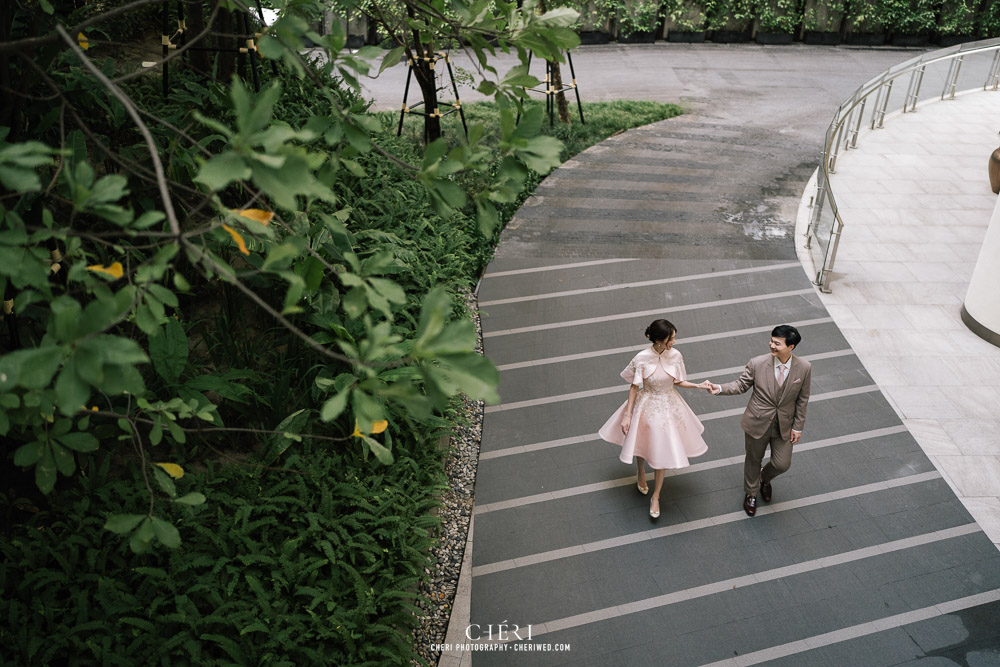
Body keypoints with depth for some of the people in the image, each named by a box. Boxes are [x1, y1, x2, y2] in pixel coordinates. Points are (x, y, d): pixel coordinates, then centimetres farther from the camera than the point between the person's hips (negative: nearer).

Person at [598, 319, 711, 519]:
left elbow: (677, 382, 1)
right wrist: (627, 416, -13)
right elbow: (634, 387, -15)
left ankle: (655, 497, 26)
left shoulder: (675, 356, -14)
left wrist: (699, 386, -13)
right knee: (642, 441, 21)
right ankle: (640, 473, 56)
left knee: (662, 451, 8)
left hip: (668, 405, 2)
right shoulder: (642, 358, -23)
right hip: (647, 405, -2)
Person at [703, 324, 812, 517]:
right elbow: (741, 385, -6)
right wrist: (719, 388, -24)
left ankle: (764, 479, 47)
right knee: (753, 460, 17)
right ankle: (750, 493, 45)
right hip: (758, 423, -1)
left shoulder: (804, 368, -15)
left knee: (782, 464, 10)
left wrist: (798, 427, 0)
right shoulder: (757, 364, -19)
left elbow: (802, 400, -4)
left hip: (784, 426, 1)